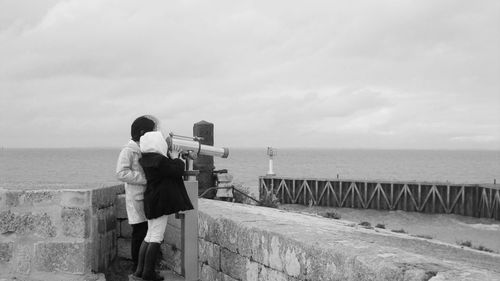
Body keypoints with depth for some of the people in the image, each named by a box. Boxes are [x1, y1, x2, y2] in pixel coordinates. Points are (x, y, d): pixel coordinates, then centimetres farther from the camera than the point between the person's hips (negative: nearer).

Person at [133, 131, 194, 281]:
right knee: (156, 237, -3)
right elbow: (178, 171, -18)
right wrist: (175, 158, -2)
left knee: (149, 236, 16)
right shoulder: (159, 160, -20)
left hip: (151, 201, 10)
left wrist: (171, 156, 13)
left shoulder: (148, 159, 10)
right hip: (159, 202, -10)